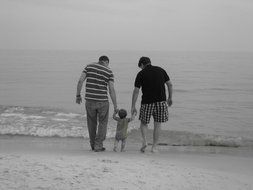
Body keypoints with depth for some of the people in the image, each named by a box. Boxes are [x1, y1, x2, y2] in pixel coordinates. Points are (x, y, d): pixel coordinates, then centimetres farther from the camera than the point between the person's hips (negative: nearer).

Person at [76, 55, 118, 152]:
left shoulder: (89, 66, 5)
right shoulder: (109, 71, 0)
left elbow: (80, 81, -3)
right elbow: (112, 90, -6)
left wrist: (78, 95, 7)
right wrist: (115, 106, -1)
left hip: (89, 100, 2)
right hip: (102, 101, -2)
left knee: (92, 122, 21)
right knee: (102, 123, 14)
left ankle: (93, 144, 29)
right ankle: (98, 145, 7)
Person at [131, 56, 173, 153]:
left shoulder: (141, 74, 0)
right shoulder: (160, 70, 8)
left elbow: (136, 91, -4)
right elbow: (169, 84, 9)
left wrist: (133, 106, -1)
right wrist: (170, 98, 20)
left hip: (147, 102, -2)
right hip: (160, 101, 2)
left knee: (143, 123, 16)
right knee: (157, 125, 9)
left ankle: (144, 141, -3)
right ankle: (154, 147, 10)